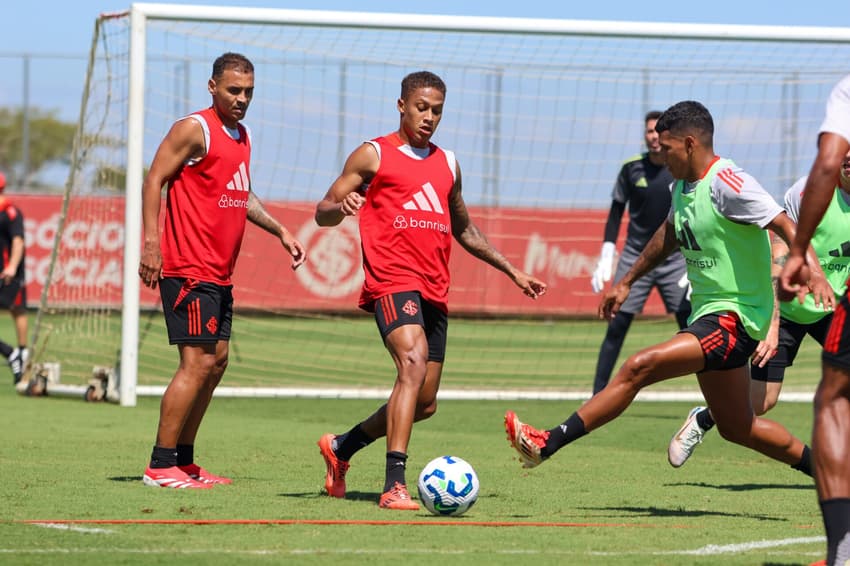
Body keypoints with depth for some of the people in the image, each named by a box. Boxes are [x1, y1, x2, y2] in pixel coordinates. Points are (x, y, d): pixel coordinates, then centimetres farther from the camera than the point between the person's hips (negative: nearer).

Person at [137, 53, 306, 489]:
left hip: (219, 273, 9)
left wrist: (280, 231, 25)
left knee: (216, 362, 11)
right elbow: (154, 180, -14)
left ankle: (184, 461, 17)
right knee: (198, 362, -12)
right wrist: (150, 242, -23)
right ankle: (161, 466, -10)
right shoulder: (195, 130, -10)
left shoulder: (242, 137, 17)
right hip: (188, 268, -9)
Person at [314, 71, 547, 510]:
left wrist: (513, 272, 31)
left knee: (424, 403, 7)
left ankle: (341, 446, 32)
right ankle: (394, 485, -36)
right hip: (392, 280, -7)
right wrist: (342, 206, -21)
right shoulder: (374, 155, 5)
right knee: (413, 362, -30)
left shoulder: (447, 164, 21)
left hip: (434, 290, 7)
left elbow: (464, 230, 33)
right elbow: (322, 214, 3)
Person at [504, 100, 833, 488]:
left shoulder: (727, 184, -17)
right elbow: (669, 235, 29)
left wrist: (812, 271, -39)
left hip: (734, 317, -10)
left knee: (639, 367, -23)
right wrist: (627, 283, 33)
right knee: (736, 427, 18)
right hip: (705, 313, 10)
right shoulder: (682, 186, 11)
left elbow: (786, 226, -24)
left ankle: (547, 444, -25)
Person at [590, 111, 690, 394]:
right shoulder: (631, 168, -1)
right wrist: (605, 261, 0)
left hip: (674, 261, -1)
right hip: (635, 258, 1)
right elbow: (616, 215, 6)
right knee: (616, 326, -4)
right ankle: (597, 397, 3)